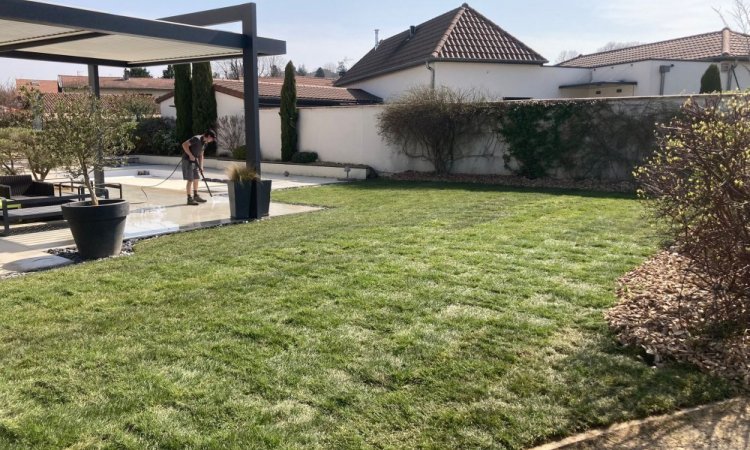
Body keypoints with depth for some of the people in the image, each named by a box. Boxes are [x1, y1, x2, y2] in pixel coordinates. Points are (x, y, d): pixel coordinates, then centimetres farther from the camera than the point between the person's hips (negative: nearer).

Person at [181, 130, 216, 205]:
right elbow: (184, 144, -24)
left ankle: (196, 196, 25)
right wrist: (190, 155, -24)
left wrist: (201, 166, 9)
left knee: (196, 179, 13)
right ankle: (189, 199, -2)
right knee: (190, 180, -7)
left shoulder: (205, 143, 9)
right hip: (188, 160, -9)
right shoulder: (197, 139, -19)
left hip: (195, 161, 9)